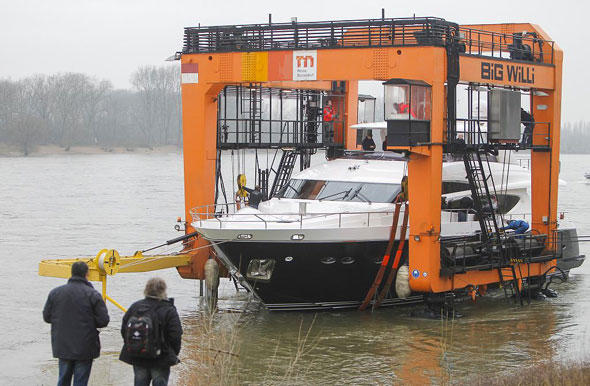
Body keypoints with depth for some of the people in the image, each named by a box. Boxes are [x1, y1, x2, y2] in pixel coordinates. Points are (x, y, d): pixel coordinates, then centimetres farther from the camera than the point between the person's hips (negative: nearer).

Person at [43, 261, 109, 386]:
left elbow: (46, 317, 4)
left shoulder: (55, 293, 0)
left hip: (62, 346, 4)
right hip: (85, 349, -4)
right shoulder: (93, 295, -11)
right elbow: (103, 320, -12)